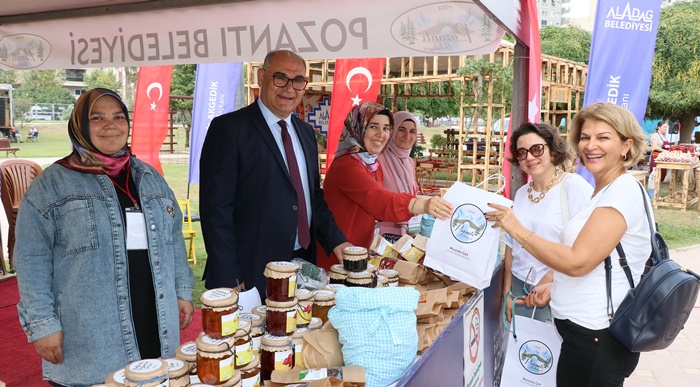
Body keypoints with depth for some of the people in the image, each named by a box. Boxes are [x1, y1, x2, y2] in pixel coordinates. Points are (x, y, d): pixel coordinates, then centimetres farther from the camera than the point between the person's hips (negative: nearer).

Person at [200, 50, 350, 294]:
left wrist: (336, 241, 5)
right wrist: (228, 281, -17)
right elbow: (216, 208, -14)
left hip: (303, 267, 6)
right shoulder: (228, 128, -9)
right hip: (251, 274, -6)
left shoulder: (305, 132, 12)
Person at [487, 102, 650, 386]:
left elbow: (578, 262, -24)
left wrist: (517, 230, -17)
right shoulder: (605, 192, 15)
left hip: (596, 339, -9)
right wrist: (555, 286, 9)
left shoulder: (623, 191, -17)